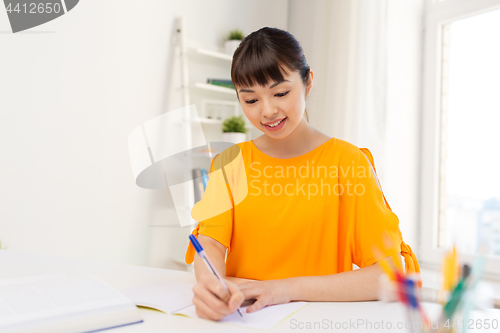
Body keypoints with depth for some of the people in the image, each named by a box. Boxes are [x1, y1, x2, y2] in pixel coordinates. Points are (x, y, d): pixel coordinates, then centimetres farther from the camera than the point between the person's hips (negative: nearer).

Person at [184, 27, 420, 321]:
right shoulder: (230, 162, 5)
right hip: (240, 316, 3)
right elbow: (210, 243, -6)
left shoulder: (348, 161, -6)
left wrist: (289, 288, -21)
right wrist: (209, 283, -28)